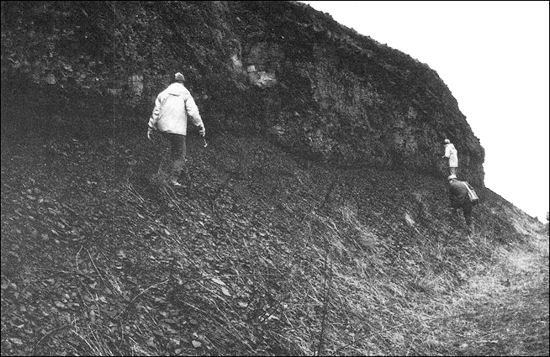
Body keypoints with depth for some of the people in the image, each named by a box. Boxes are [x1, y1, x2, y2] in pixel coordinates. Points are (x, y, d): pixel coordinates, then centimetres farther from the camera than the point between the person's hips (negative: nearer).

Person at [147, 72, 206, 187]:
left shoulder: (163, 94, 10)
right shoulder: (185, 94, -1)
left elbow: (156, 112, 8)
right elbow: (193, 112, -10)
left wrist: (150, 128, 13)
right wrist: (201, 126, -5)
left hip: (163, 127, 5)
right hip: (178, 129, -5)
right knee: (180, 155, 4)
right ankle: (173, 178, 0)